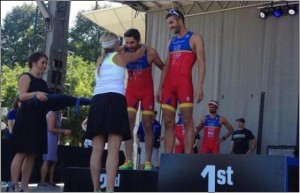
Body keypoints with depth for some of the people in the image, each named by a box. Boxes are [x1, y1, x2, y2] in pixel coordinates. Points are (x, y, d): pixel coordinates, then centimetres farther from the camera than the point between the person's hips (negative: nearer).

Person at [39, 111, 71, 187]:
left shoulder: (57, 114, 17)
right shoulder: (52, 113, -11)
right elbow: (51, 129, -18)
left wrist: (64, 131, 6)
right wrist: (63, 131, -12)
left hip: (54, 140, 10)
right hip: (50, 139, -9)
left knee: (53, 161, 9)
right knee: (47, 161, -10)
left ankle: (51, 182, 12)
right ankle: (42, 182, -10)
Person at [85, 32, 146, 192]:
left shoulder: (100, 60, 24)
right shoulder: (121, 57, 12)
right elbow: (138, 55, 32)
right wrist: (144, 46, 52)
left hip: (97, 100, 5)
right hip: (115, 99, -5)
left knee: (97, 149, 2)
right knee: (113, 149, -12)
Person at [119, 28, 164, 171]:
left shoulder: (150, 53, -15)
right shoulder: (123, 52, -10)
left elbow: (162, 67, -1)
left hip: (147, 91, -1)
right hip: (131, 90, 2)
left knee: (147, 125, 0)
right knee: (128, 124, -9)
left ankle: (148, 162, 4)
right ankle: (128, 161, -8)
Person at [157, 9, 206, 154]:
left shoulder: (195, 38, 4)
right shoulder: (172, 41, 23)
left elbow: (201, 63, -5)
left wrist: (200, 86, -17)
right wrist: (160, 87, 10)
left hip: (184, 82, -6)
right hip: (169, 84, 7)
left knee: (187, 121, -8)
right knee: (168, 122, 3)